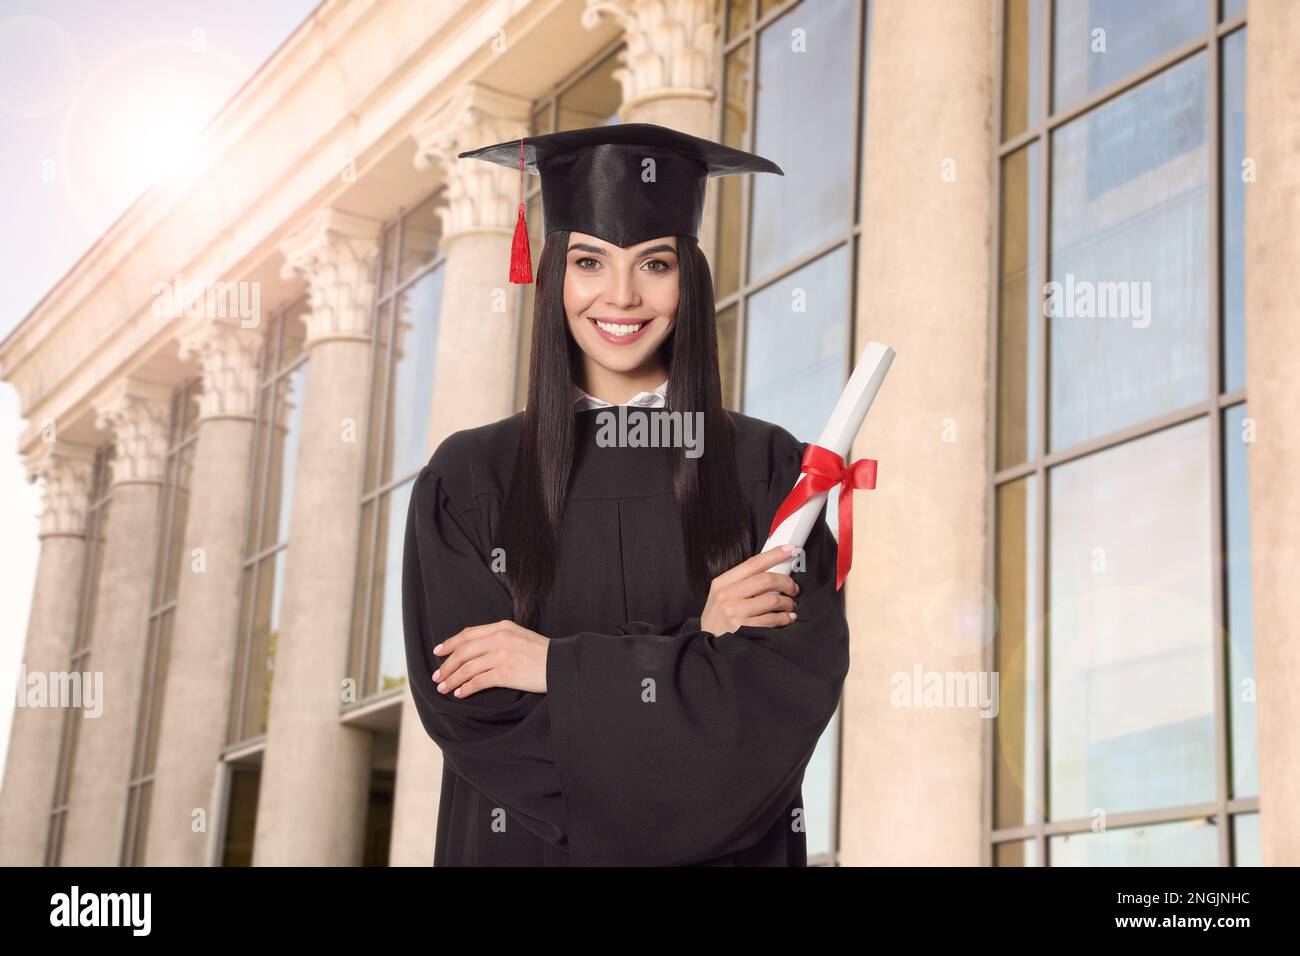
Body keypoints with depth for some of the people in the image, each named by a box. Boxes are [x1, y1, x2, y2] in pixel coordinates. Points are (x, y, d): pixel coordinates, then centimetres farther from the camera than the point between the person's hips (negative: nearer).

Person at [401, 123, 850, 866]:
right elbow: (468, 708, -12)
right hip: (519, 842, 0)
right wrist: (696, 644, -18)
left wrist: (561, 668, -17)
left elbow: (796, 686, -14)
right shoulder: (469, 478, -4)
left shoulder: (769, 470, -5)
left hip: (725, 847, 0)